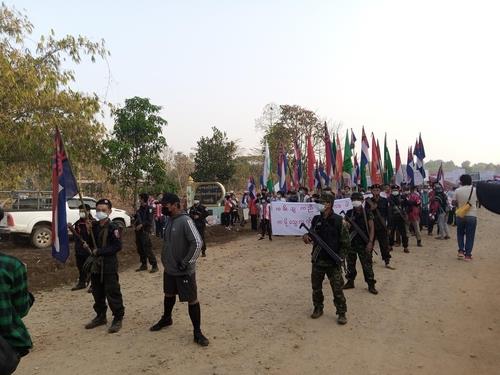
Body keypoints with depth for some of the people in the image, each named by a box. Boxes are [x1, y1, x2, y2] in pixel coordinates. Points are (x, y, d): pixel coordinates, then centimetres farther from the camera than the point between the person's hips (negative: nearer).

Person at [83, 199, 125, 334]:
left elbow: (117, 246, -19)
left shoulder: (113, 228, -13)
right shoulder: (94, 226, 7)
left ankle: (118, 319, 10)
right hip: (95, 264, 7)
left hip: (109, 265, -7)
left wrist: (100, 251, -21)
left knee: (112, 292, -2)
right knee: (97, 292, 17)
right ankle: (101, 316, 32)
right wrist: (88, 245, -3)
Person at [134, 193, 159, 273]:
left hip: (145, 231, -8)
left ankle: (154, 266, -1)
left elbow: (150, 221, -15)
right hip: (138, 231, 8)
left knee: (148, 249, -8)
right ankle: (144, 265, 24)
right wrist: (135, 223, 5)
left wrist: (142, 225, -20)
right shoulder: (140, 208, 14)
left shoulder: (149, 208, -9)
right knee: (140, 249, 13)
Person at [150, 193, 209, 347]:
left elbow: (197, 243, -25)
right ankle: (166, 319, 49)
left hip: (184, 271, -8)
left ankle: (197, 332, 11)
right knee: (169, 294, 26)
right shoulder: (169, 221, 5)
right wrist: (166, 260, 14)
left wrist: (186, 262, -21)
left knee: (192, 300, 1)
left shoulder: (185, 221, -21)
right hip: (169, 269, 8)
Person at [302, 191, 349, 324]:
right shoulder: (316, 219, 3)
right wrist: (306, 237, -8)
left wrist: (340, 256, -14)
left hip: (333, 261, -5)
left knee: (337, 288, 1)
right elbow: (312, 235, 14)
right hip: (317, 259, 5)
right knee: (316, 286, 15)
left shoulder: (338, 220, -11)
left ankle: (341, 313, 16)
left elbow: (345, 241, -8)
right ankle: (318, 308, 33)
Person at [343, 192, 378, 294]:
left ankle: (371, 285, 10)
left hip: (364, 244, -3)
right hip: (351, 243, 3)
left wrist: (370, 242, -14)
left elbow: (371, 228, -6)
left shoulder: (367, 213, -5)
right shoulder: (349, 213, 2)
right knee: (350, 263, 13)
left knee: (367, 265, 0)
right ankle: (350, 282, 28)